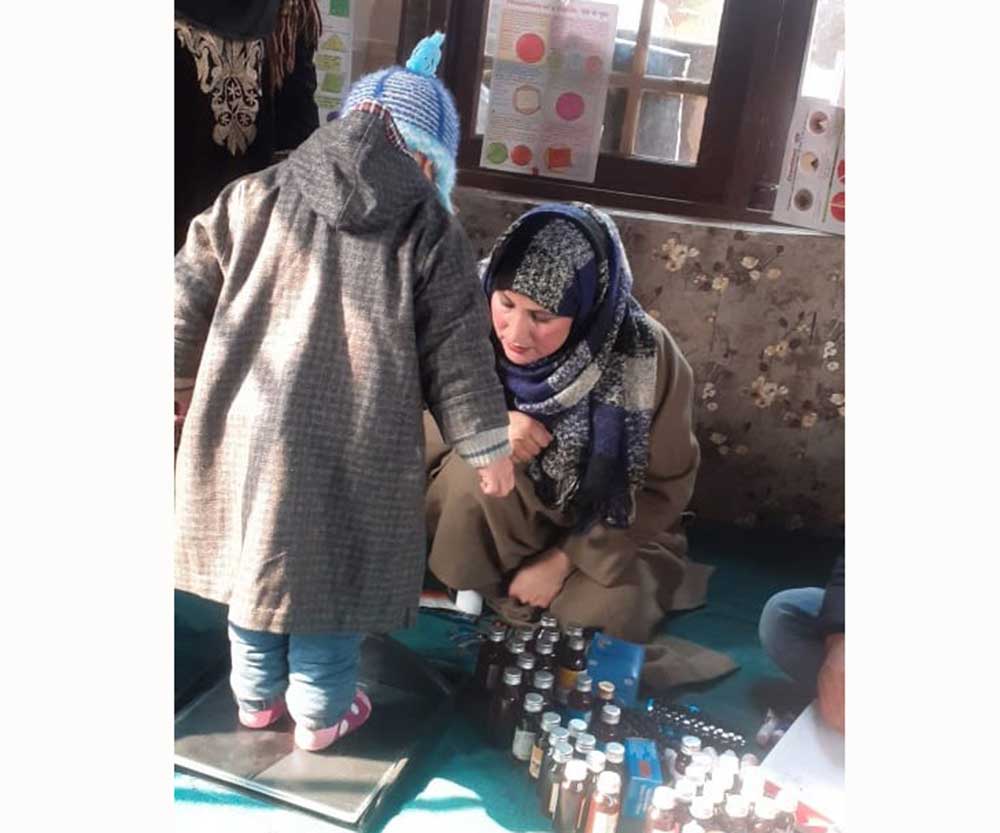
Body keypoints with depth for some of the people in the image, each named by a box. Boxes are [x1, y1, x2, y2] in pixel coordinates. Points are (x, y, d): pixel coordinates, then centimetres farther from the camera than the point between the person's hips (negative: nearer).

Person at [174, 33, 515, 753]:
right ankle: (321, 715, 34)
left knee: (255, 557, 21)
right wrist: (488, 447, 7)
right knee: (328, 572, 15)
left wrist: (184, 383, 20)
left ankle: (256, 697, 41)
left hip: (245, 424, 3)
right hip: (352, 442, -2)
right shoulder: (429, 227, -2)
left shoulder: (257, 195, 4)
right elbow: (457, 352, -2)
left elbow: (187, 305, 6)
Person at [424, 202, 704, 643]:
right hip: (487, 533, 1)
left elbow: (663, 487, -11)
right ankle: (496, 603, -5)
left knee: (613, 608, -29)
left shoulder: (645, 356, -22)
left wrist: (563, 559, -16)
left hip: (598, 533, -1)